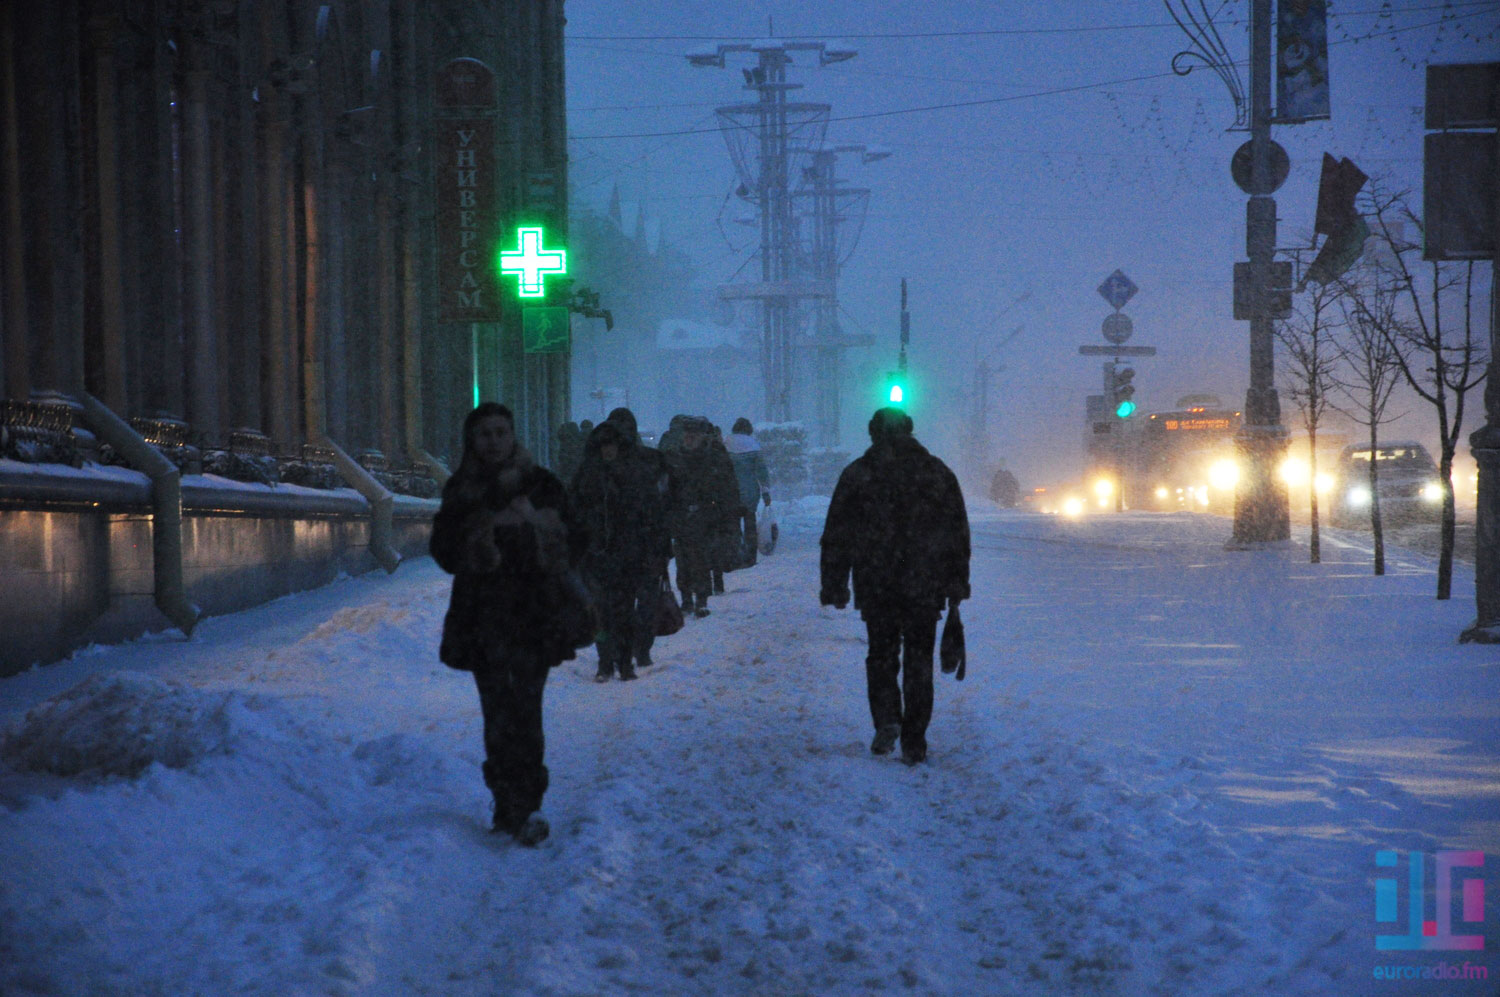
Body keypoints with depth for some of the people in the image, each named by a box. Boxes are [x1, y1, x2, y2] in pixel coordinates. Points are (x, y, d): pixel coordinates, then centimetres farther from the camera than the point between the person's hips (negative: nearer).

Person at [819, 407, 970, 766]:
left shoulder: (856, 474, -1)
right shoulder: (938, 472, 5)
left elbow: (836, 538, 0)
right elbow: (958, 534, 8)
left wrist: (834, 587, 5)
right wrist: (957, 585, 14)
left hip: (875, 587, -1)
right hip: (925, 587, 1)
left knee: (882, 654, 14)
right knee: (918, 660, 8)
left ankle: (887, 719, -8)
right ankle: (914, 743, 5)